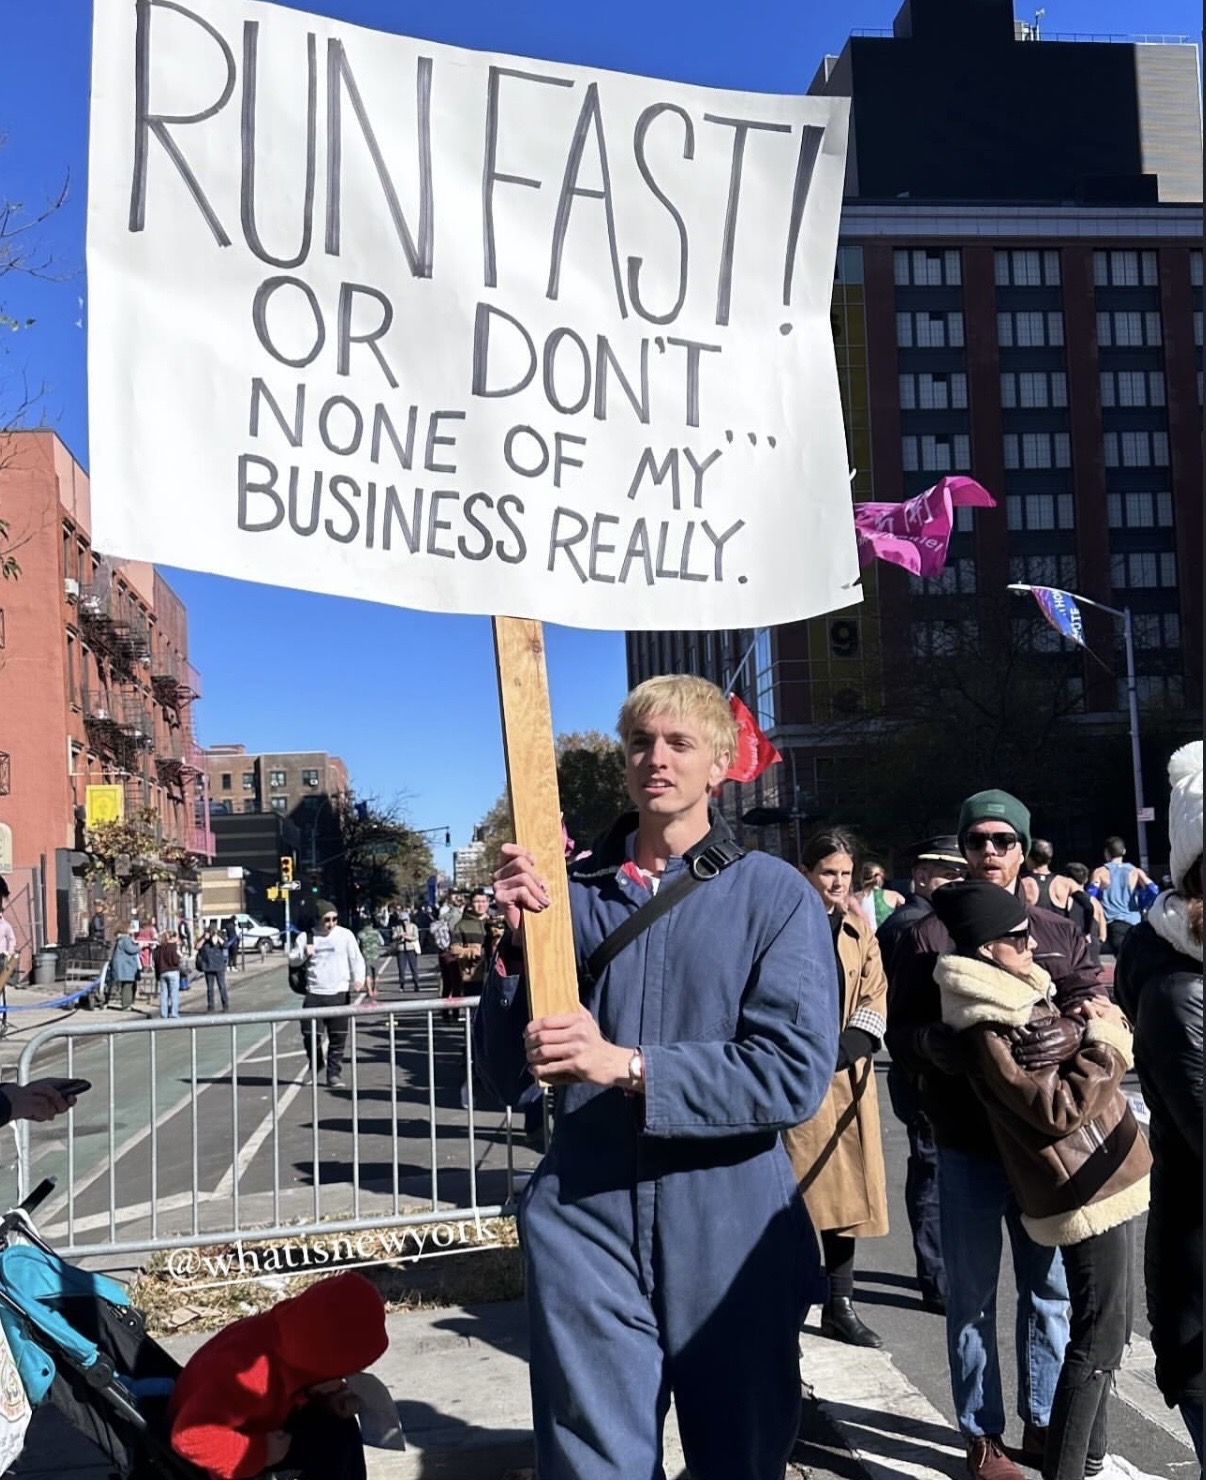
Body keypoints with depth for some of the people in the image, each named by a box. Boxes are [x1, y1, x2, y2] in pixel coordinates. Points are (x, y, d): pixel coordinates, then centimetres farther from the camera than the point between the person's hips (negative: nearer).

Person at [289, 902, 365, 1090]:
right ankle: (315, 1064, 25)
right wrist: (303, 954, -13)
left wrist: (358, 978, -14)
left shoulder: (345, 935, 2)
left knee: (338, 1037, 0)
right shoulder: (306, 937, 5)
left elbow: (356, 959, 3)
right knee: (310, 1033, -3)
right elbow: (292, 960, 9)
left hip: (339, 994, -1)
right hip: (314, 994, 1)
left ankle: (334, 1074, 12)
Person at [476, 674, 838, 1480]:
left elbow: (796, 1073, -16)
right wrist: (518, 943, -16)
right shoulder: (569, 890, 2)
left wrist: (628, 1066, -22)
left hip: (733, 1236, -1)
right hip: (586, 1228, 1)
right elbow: (505, 1073, -1)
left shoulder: (775, 893, -5)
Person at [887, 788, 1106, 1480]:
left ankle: (1042, 1423, 32)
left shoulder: (1061, 933, 7)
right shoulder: (928, 935, 0)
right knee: (972, 1295, 8)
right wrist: (935, 1044, -25)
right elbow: (900, 1033, -3)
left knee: (1051, 1288, 14)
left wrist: (1074, 1031, -23)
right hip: (969, 1143, -2)